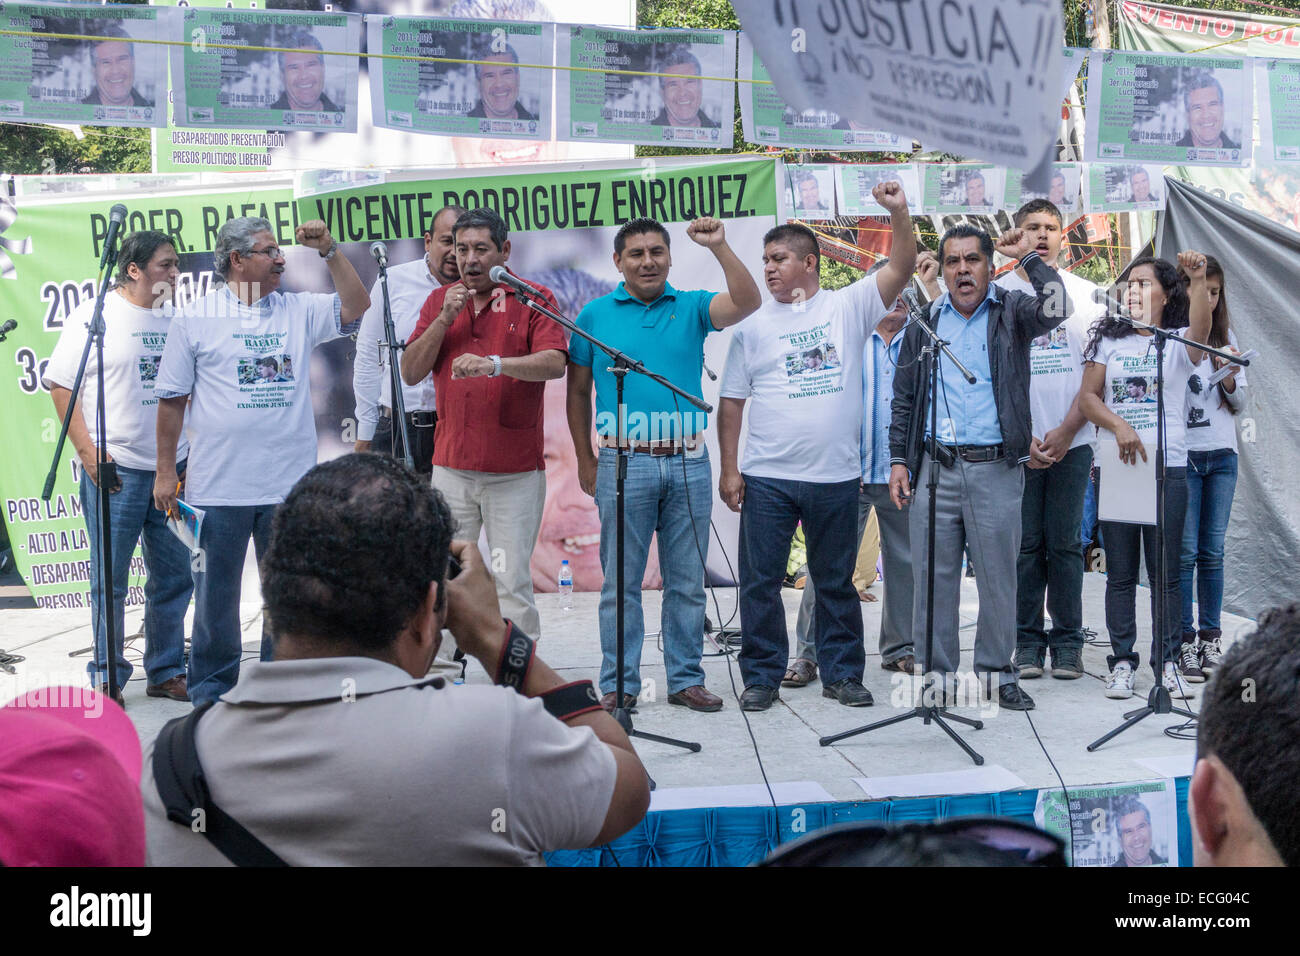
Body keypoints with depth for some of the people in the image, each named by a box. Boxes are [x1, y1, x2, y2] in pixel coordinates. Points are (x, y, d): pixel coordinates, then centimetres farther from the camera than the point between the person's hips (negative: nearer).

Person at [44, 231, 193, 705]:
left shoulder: (176, 320, 10)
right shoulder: (94, 315, -3)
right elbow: (60, 385, -4)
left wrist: (196, 449, 10)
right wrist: (86, 449, -12)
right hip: (115, 469, -5)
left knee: (174, 576, 10)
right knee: (109, 578, 3)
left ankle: (166, 671, 23)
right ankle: (107, 679, 15)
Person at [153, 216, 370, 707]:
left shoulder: (299, 311, 8)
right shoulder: (195, 319, 1)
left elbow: (356, 307, -1)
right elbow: (172, 399, 3)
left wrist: (328, 251, -9)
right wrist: (166, 471, 1)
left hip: (290, 484, 3)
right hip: (218, 486, -2)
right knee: (216, 595, 8)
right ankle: (210, 693, 23)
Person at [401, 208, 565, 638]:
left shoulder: (534, 299, -1)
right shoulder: (439, 300, 12)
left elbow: (554, 363, -18)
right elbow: (410, 373, 5)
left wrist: (495, 364, -34)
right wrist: (445, 318, -8)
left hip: (514, 472, -3)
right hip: (451, 468, 4)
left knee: (512, 583, 1)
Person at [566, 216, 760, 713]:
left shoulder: (692, 307, 6)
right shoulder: (596, 314, 5)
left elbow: (747, 302, -11)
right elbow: (577, 391, 9)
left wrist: (719, 246, -21)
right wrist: (586, 462, 7)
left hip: (688, 463, 1)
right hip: (624, 464, -1)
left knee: (687, 581, 8)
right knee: (621, 582, 4)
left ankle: (686, 678, 19)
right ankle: (619, 685, 13)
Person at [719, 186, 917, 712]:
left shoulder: (848, 306, 5)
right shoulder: (753, 324, 6)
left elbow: (902, 267, -4)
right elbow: (731, 401, 5)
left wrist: (898, 212, -19)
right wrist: (728, 468, -1)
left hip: (836, 476, 0)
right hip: (766, 477, 1)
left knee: (836, 583, 11)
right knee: (760, 582, 3)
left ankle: (842, 673, 23)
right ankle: (761, 677, 15)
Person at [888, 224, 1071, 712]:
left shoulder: (1011, 313, 5)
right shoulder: (925, 320, 11)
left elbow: (1056, 307, -17)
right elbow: (904, 397, 13)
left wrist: (1028, 256, -11)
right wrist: (899, 459, 7)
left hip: (996, 469, -1)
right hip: (935, 467, 2)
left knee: (998, 576, 4)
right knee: (933, 575, 4)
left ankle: (997, 674, 17)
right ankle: (937, 674, 15)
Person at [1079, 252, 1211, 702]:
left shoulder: (1177, 342, 6)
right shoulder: (1109, 340, 12)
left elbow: (1200, 330, -18)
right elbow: (1087, 396, 5)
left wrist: (1198, 281, -33)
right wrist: (1119, 425, -12)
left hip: (1168, 467, -1)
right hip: (1115, 466, 2)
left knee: (1166, 571, 1)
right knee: (1120, 572, 4)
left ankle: (1166, 661, 11)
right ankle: (1122, 661, 11)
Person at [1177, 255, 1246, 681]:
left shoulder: (1226, 338, 12)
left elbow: (1239, 404, 13)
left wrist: (1230, 380, -7)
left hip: (1222, 455, 5)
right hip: (1180, 455, -5)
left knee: (1213, 552, 7)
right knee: (1184, 552, -4)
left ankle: (1211, 640, 13)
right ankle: (1185, 642, 3)